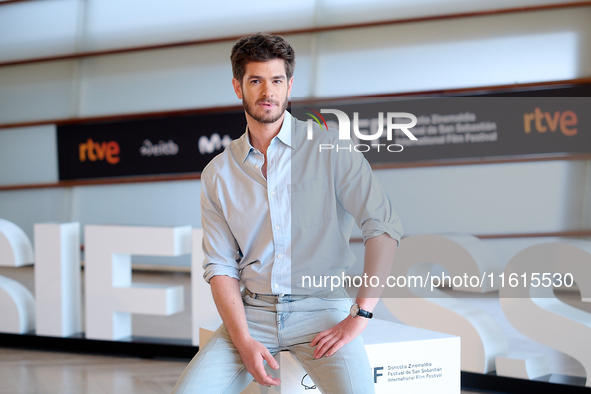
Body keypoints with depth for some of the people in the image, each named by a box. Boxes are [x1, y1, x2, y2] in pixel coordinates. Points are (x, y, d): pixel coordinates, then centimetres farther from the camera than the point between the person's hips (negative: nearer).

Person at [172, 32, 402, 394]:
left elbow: (385, 227, -6)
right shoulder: (218, 174, 8)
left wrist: (359, 316, -13)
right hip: (252, 312, 2)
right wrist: (244, 341, -9)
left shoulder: (331, 149, 0)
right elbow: (221, 265, 5)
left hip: (321, 308, -2)